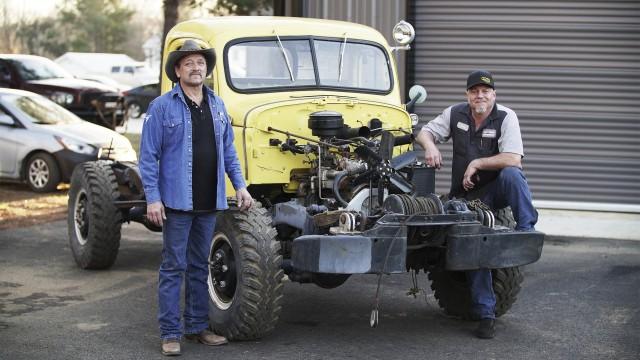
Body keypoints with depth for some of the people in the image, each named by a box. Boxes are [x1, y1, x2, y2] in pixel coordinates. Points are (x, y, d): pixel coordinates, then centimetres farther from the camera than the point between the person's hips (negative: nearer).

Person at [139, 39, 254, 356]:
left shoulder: (217, 106, 12)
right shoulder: (162, 107, -6)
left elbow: (228, 151, 17)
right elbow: (148, 156, -8)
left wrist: (239, 185, 8)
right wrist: (152, 198, -14)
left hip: (209, 203, 5)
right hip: (176, 202, -5)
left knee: (200, 267, 13)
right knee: (173, 267, -1)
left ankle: (197, 327, 22)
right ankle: (170, 333, 5)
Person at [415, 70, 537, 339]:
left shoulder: (505, 117, -11)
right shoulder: (455, 114, 1)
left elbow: (513, 159, -22)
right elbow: (424, 132, 6)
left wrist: (477, 163, -20)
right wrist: (430, 145, -17)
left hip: (498, 188, -2)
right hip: (467, 194, 2)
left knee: (512, 174, -37)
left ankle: (526, 232, -28)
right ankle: (485, 314, -2)